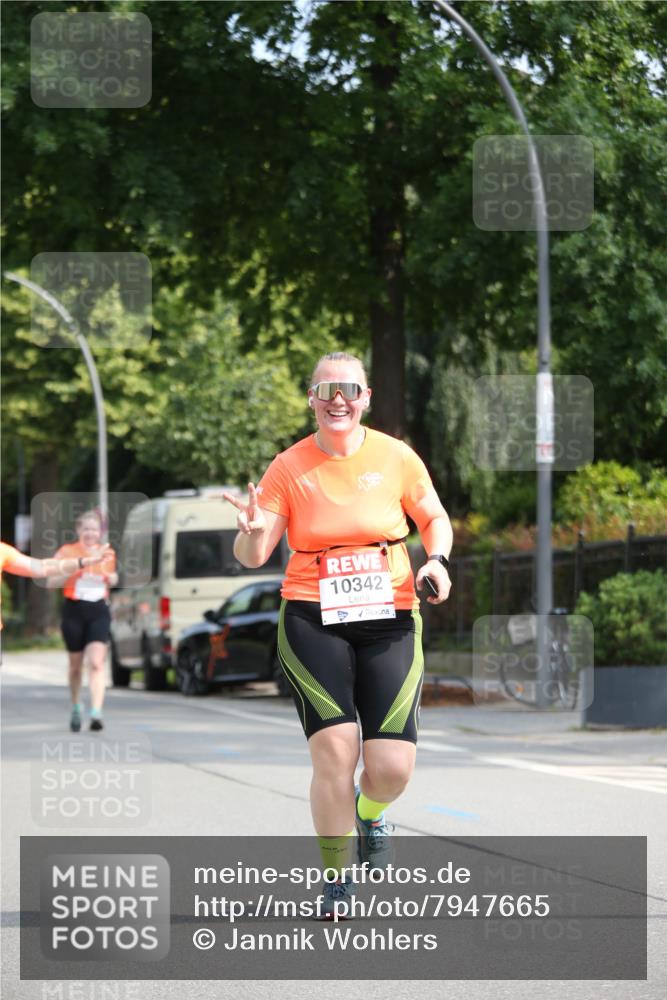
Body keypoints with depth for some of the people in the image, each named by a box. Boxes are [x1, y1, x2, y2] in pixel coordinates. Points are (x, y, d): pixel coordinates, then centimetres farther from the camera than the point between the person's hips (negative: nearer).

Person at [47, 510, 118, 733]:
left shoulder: (107, 553, 7)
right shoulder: (67, 552, -3)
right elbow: (51, 582, -10)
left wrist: (109, 576, 0)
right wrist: (77, 567, -21)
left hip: (99, 611, 1)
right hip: (74, 611, -1)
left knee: (96, 663, -15)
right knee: (76, 665, 11)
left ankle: (96, 713, -22)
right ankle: (76, 709, 33)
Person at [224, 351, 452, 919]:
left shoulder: (395, 457, 2)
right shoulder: (289, 468, 0)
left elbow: (434, 518, 17)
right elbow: (252, 557, -1)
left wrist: (437, 560, -3)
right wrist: (253, 531, -23)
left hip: (389, 621, 1)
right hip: (313, 622, -1)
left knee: (393, 767, -8)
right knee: (335, 750, -16)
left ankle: (371, 813, 31)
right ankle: (336, 878, 4)